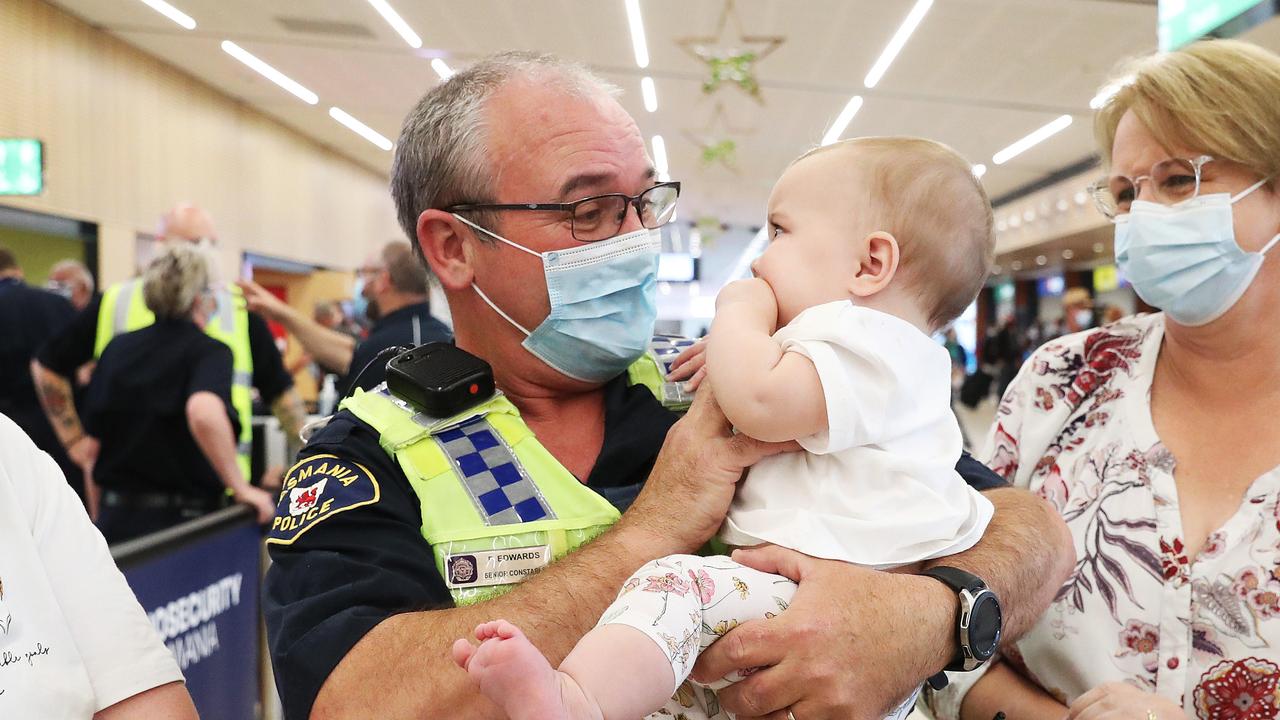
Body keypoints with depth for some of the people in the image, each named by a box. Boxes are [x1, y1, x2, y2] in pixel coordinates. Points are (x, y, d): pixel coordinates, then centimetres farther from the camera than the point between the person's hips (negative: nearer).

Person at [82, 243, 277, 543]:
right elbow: (204, 413, -31)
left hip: (115, 518, 5)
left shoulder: (116, 348, 6)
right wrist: (241, 488, -21)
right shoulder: (209, 351, -9)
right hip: (182, 516, -4)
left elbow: (92, 445, 10)